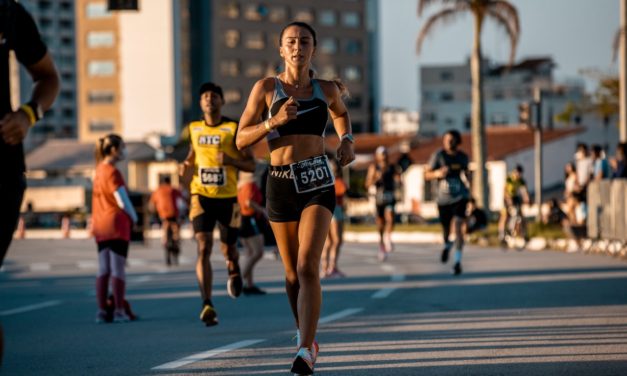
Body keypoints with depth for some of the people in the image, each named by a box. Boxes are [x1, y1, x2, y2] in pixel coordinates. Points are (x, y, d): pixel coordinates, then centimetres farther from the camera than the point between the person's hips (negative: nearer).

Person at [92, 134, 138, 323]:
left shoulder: (99, 171, 12)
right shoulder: (113, 172, -14)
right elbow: (122, 202, -17)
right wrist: (134, 217, -1)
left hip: (100, 226, 8)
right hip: (116, 224, -8)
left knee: (103, 270, 8)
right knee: (118, 269, -3)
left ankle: (102, 311, 8)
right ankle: (119, 311, -1)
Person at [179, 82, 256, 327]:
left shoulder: (234, 129, -3)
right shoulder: (194, 129, 7)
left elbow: (251, 165, -2)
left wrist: (231, 160, -21)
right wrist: (187, 167, 3)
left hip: (227, 198, -1)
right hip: (201, 196, 1)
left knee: (228, 248, 11)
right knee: (204, 248, -14)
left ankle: (233, 269, 50)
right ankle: (207, 305, -20)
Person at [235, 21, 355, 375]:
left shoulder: (327, 89, 6)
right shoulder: (266, 88, 1)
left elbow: (341, 113, 30)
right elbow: (242, 139, -1)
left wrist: (347, 141, 12)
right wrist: (273, 122, -16)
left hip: (317, 183, -1)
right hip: (281, 183, 1)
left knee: (308, 267, -17)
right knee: (293, 272, 11)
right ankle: (306, 337, 32)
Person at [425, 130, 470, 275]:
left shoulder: (463, 157, 3)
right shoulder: (439, 155, -6)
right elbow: (427, 175, -7)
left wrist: (467, 177, 0)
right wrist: (437, 173, -27)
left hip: (460, 197, 0)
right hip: (444, 199, 0)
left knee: (458, 227, -17)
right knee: (446, 229, 13)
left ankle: (458, 261, -15)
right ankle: (447, 245, 50)